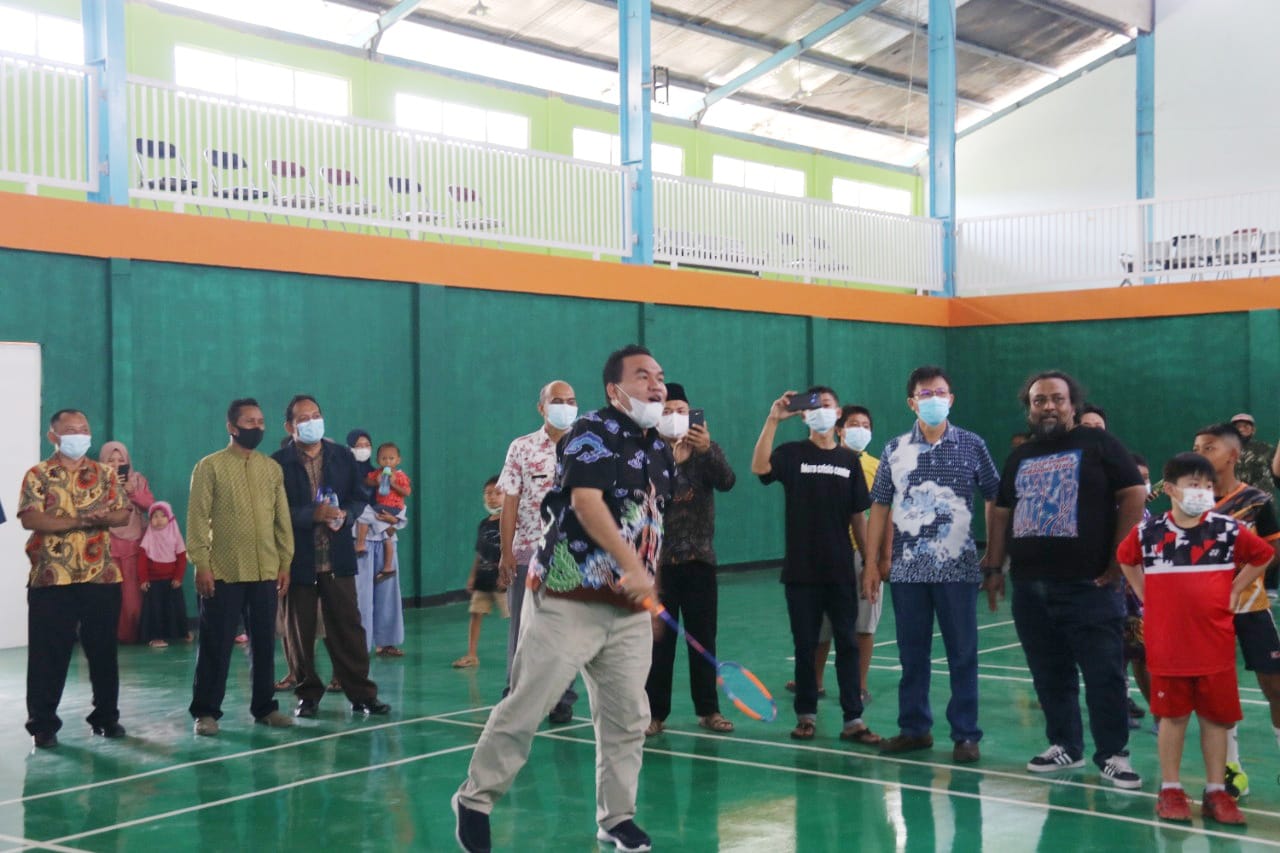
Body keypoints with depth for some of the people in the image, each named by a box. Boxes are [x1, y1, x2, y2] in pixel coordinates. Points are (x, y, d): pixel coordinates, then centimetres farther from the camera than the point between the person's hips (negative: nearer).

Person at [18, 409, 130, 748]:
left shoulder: (105, 474, 10)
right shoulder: (38, 475, 0)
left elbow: (123, 514, 6)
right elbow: (29, 519, -12)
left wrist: (102, 519, -17)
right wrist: (78, 521, -20)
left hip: (101, 577, 3)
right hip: (51, 579, -3)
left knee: (103, 651, 9)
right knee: (48, 654, 0)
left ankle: (106, 717, 19)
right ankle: (43, 724, 8)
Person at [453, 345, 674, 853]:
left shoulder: (661, 452, 15)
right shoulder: (594, 431, -8)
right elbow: (586, 501, -20)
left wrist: (648, 585, 18)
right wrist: (632, 565, -25)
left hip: (629, 608, 7)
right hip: (567, 598, -7)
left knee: (627, 716, 7)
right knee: (527, 705, -4)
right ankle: (475, 799, 12)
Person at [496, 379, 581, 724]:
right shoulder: (522, 448, 2)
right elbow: (509, 503, 0)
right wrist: (505, 554, -6)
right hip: (527, 553, -1)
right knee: (522, 629, 4)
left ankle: (563, 700, 16)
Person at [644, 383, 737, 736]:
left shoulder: (707, 450, 5)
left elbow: (727, 482, -14)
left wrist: (707, 450, -31)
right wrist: (671, 461, -28)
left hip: (699, 560, 2)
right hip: (659, 561, -2)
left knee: (704, 638, 7)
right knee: (659, 638, 2)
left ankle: (708, 709, 17)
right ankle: (655, 712, 10)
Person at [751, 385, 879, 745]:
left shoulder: (849, 460, 7)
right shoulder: (792, 453, 1)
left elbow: (858, 515, 8)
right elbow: (759, 466, -20)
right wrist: (773, 420, -26)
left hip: (841, 570, 1)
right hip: (801, 570, -1)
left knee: (847, 643, 2)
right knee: (805, 645, 7)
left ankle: (853, 719, 4)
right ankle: (806, 715, 17)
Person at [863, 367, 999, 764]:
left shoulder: (972, 446, 2)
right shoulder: (895, 449, 7)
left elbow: (995, 500, 6)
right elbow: (880, 507, 8)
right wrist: (872, 562, 4)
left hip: (958, 568, -2)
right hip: (907, 568, 2)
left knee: (963, 654, 2)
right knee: (912, 653, 10)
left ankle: (965, 734, 9)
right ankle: (914, 728, 21)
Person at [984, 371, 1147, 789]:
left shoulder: (1098, 444, 0)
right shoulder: (1020, 458, 17)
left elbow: (1134, 496, -6)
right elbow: (1001, 513, 19)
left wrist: (1116, 564, -9)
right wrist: (994, 568, 10)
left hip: (1088, 585, -5)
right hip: (1030, 587, 5)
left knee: (1104, 673, -4)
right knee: (1050, 674, 11)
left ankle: (1113, 754, 3)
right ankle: (1064, 746, 23)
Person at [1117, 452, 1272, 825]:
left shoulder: (1228, 529, -5)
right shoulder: (1148, 531, -4)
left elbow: (1264, 554, 9)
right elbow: (1125, 559, 15)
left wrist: (1234, 591, 5)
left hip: (1215, 644, 0)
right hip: (1167, 644, 0)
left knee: (1216, 716, 7)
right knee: (1172, 715, 8)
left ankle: (1216, 792, 17)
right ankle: (1170, 790, 18)